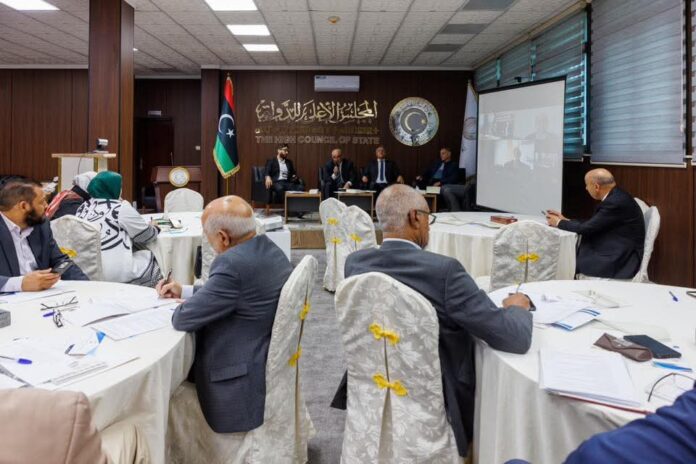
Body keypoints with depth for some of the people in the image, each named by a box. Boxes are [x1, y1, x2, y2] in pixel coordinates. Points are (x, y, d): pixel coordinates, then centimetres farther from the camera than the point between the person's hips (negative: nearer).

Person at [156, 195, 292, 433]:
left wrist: (181, 305, 0)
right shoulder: (269, 249, 1)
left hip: (243, 383, -9)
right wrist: (184, 291, 16)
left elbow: (183, 319, -22)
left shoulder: (233, 263, -28)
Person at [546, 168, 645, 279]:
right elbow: (592, 224, 12)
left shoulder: (616, 202, -22)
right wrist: (565, 220, 11)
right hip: (617, 254, 9)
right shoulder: (616, 197, 8)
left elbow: (587, 228, -20)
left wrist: (559, 223, -5)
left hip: (619, 262, -9)